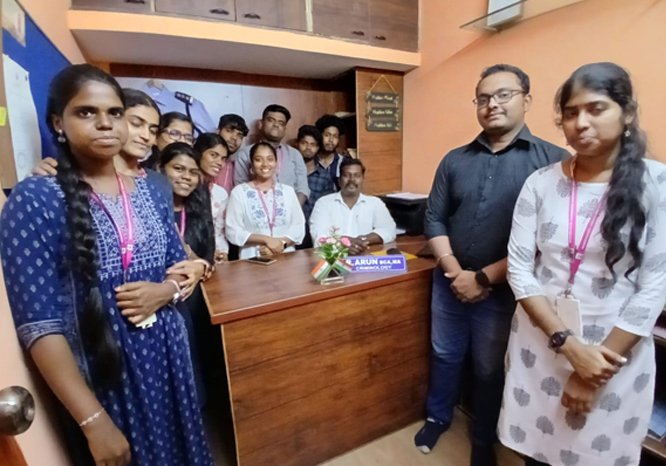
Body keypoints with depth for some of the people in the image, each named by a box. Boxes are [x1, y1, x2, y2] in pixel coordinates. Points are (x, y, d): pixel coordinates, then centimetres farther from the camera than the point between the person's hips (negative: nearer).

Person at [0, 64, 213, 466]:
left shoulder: (148, 190, 2)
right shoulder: (35, 198, -13)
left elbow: (181, 267, 8)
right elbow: (40, 324, -16)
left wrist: (165, 291, -15)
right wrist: (94, 420, -18)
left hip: (168, 358, 5)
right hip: (99, 376, -4)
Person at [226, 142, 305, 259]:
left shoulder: (288, 190, 11)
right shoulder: (239, 192, 3)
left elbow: (299, 227, 5)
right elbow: (233, 232, -4)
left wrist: (282, 243, -11)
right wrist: (266, 239, -13)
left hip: (286, 256, 2)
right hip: (253, 258, -2)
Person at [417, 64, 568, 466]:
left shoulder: (552, 160, -9)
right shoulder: (455, 160, 3)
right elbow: (434, 218, 2)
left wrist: (484, 278, -16)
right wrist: (452, 267, -12)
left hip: (504, 290, -3)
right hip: (449, 283, 3)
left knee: (491, 370, 17)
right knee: (445, 356, 20)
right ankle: (438, 418, 47)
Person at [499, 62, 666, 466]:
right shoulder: (540, 183, -4)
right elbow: (519, 269, -8)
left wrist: (598, 366, -12)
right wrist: (569, 345, -15)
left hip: (616, 351, -1)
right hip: (539, 342, 2)